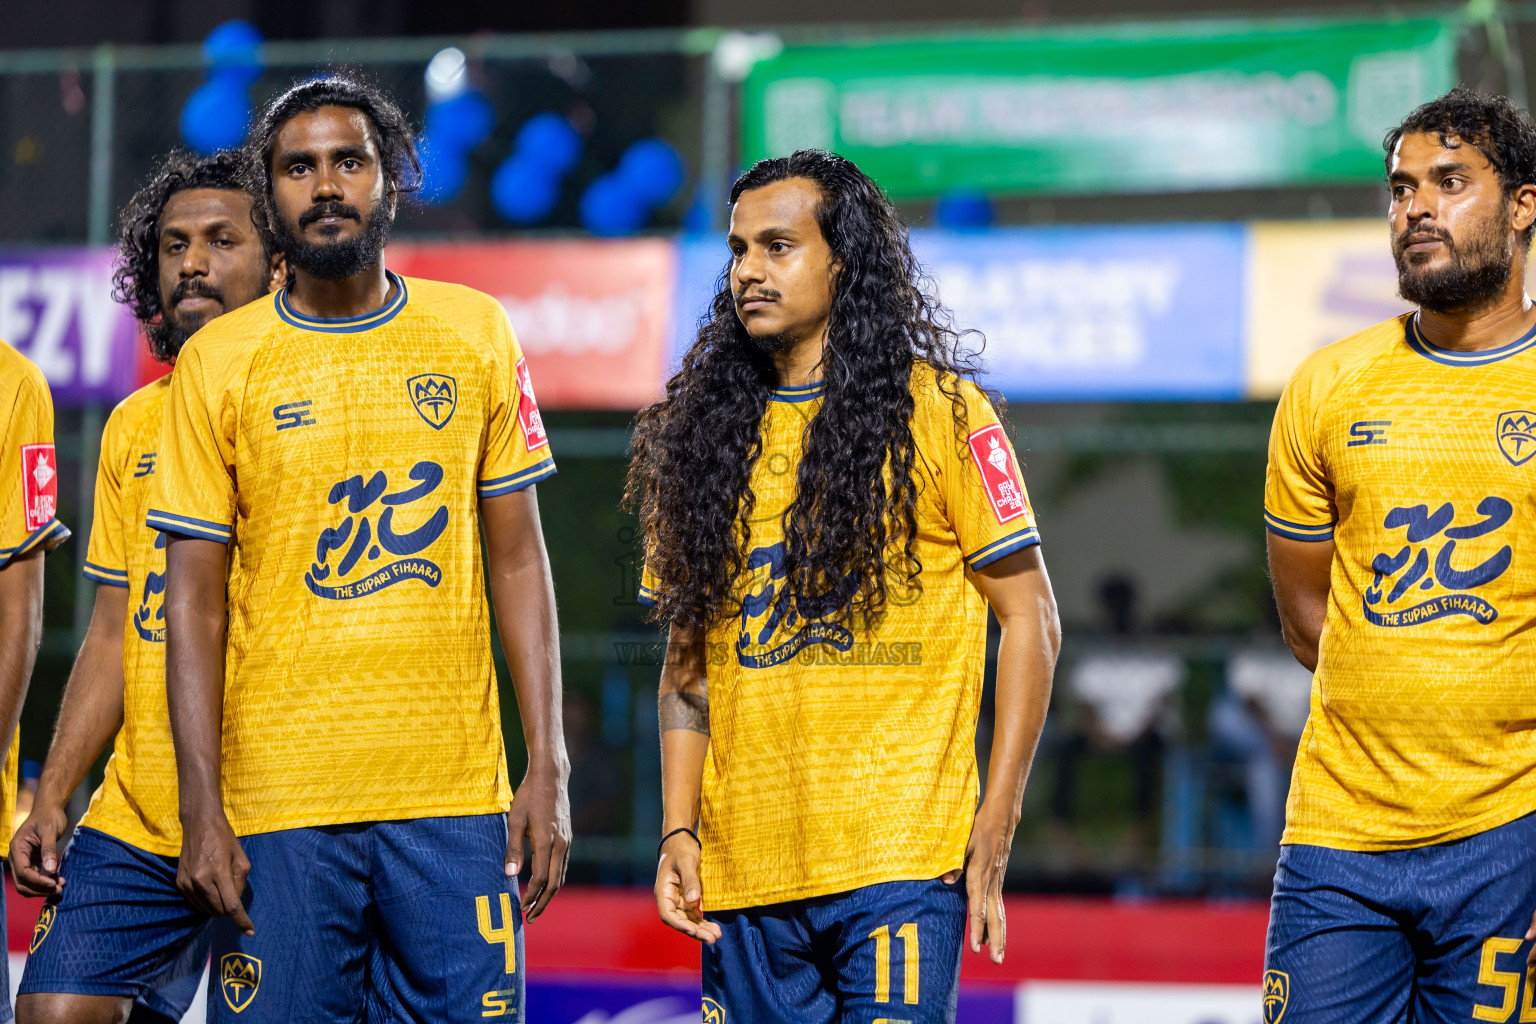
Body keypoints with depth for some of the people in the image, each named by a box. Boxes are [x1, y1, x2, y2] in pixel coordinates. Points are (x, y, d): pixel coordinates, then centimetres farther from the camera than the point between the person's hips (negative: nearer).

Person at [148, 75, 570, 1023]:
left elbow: (518, 557, 8)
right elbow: (196, 597, 2)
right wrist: (201, 811, -6)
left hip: (455, 799, 1)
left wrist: (550, 768, 1)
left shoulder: (476, 334, 7)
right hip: (279, 804, -1)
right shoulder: (220, 362, 2)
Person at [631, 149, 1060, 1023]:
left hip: (900, 860, -4)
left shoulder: (935, 412, 0)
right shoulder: (709, 432, 12)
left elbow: (1029, 616, 0)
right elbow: (689, 655, 15)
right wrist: (679, 831, 5)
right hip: (744, 872, 4)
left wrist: (996, 823, -6)